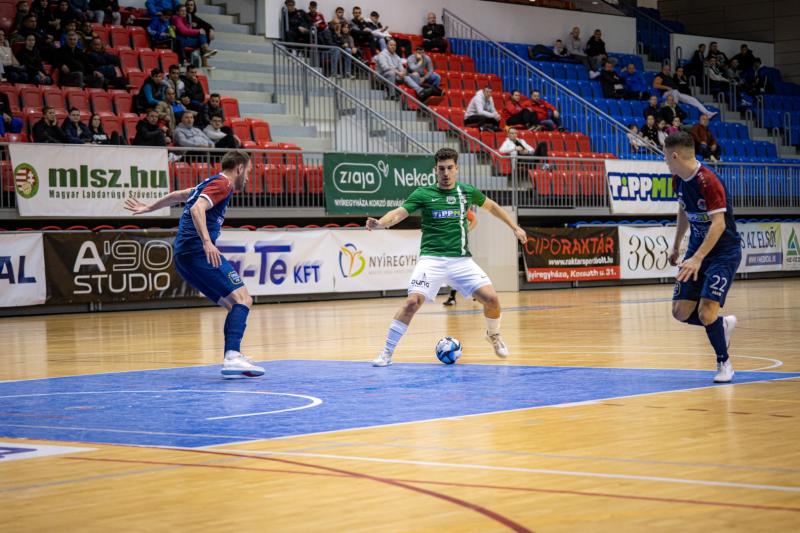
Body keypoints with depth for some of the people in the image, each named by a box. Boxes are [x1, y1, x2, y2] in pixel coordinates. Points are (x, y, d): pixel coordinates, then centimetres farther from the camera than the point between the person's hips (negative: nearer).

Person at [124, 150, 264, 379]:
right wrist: (207, 242, -32)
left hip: (183, 256, 10)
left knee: (232, 305, 9)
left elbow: (178, 195, 38)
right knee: (242, 299, -18)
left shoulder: (210, 184, 25)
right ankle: (232, 357, -33)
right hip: (198, 251, -10)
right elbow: (197, 208, -20)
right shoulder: (222, 184, -4)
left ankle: (232, 359, 0)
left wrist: (148, 208, 52)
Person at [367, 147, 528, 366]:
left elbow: (491, 206, 27)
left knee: (491, 298, -9)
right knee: (413, 301, -22)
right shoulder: (423, 194, -1)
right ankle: (386, 352, -9)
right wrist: (380, 223, -33)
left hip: (461, 260, 3)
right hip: (432, 259, -3)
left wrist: (515, 227, 29)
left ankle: (493, 335, 24)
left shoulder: (467, 192, 9)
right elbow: (399, 213, -13)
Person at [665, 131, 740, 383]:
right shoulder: (679, 180, 2)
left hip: (724, 252, -8)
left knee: (706, 314, -18)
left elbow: (719, 223, -29)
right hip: (697, 248, 8)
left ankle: (724, 363, 6)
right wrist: (676, 246, 26)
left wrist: (697, 259, -35)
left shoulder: (708, 181, -24)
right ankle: (723, 324, 27)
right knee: (681, 312, 0)